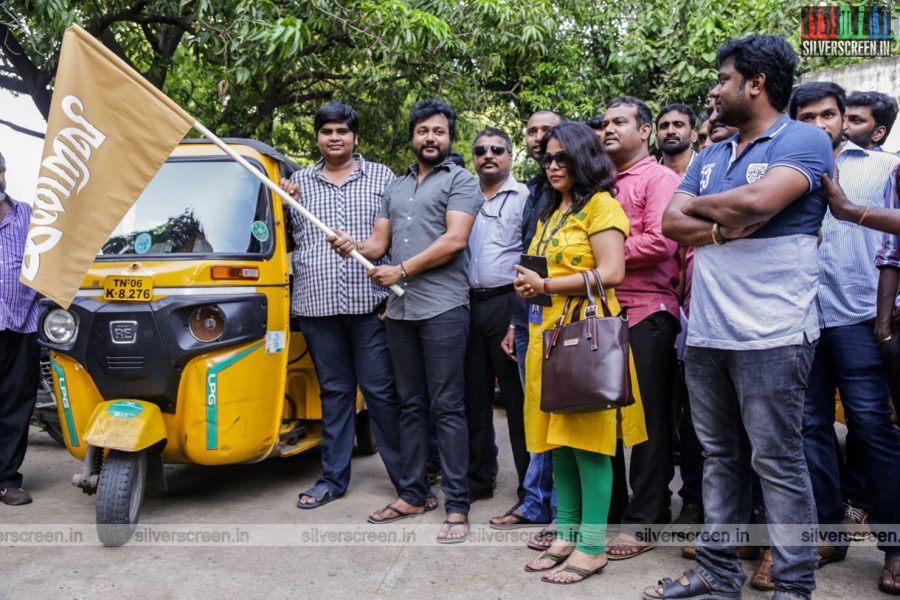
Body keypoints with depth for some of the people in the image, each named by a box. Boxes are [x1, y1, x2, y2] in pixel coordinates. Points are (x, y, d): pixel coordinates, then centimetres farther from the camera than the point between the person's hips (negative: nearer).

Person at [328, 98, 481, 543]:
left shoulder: (460, 181, 0)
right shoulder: (395, 188, 20)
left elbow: (454, 241, -12)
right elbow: (379, 243, 16)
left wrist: (401, 270, -11)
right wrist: (353, 247, -7)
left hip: (442, 307, -6)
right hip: (400, 309, 7)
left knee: (447, 408, -5)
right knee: (411, 406, 12)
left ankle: (457, 506, 0)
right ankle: (412, 494, 22)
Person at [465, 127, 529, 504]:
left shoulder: (524, 197, 1)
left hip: (507, 303, -5)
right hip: (469, 304, 5)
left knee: (518, 399, -1)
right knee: (474, 397, 11)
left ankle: (532, 491, 7)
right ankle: (477, 479, 24)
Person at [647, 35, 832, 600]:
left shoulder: (804, 140, -4)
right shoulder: (710, 157, 18)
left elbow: (758, 200, -22)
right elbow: (671, 223, 7)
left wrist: (698, 205, -3)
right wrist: (725, 228, -12)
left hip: (771, 335, -7)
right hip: (706, 334, 7)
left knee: (778, 462, 1)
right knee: (720, 457, 13)